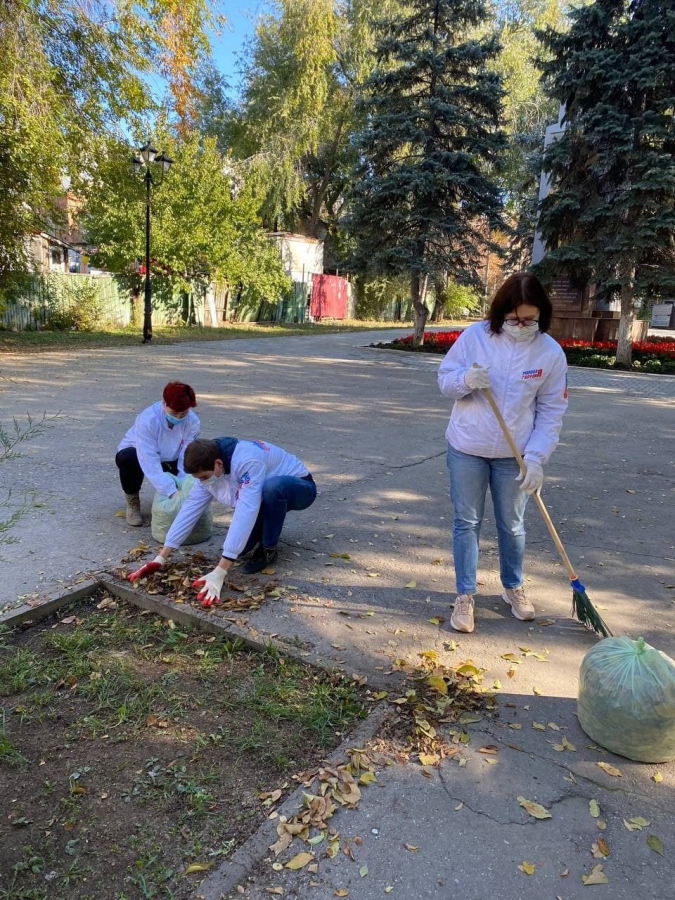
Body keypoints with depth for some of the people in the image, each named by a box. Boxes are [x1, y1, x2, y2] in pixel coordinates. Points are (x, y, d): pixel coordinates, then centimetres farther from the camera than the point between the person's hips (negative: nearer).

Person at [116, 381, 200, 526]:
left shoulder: (193, 421, -26)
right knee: (128, 458, -37)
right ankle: (132, 500, -9)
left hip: (167, 460, 3)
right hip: (140, 455, -2)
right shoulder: (147, 420, -37)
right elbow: (149, 462, -43)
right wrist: (171, 492, -51)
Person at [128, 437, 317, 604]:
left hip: (299, 488, -6)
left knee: (272, 486, -41)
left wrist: (219, 573, -46)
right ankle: (266, 531, 17)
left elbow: (245, 514, -44)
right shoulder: (209, 468, -14)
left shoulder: (248, 462, -39)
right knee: (238, 546, -15)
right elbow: (190, 508, -12)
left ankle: (268, 549, -16)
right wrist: (161, 558, -16)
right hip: (267, 495, 6)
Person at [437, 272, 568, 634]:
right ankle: (465, 596, 22)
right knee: (467, 522, 7)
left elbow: (551, 412, -4)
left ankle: (513, 587, 39)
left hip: (515, 456, 1)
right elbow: (445, 379, -1)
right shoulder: (474, 336, -9)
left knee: (512, 525, 15)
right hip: (467, 448, 0)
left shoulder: (551, 353, -7)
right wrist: (465, 379, -24)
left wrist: (536, 457, -14)